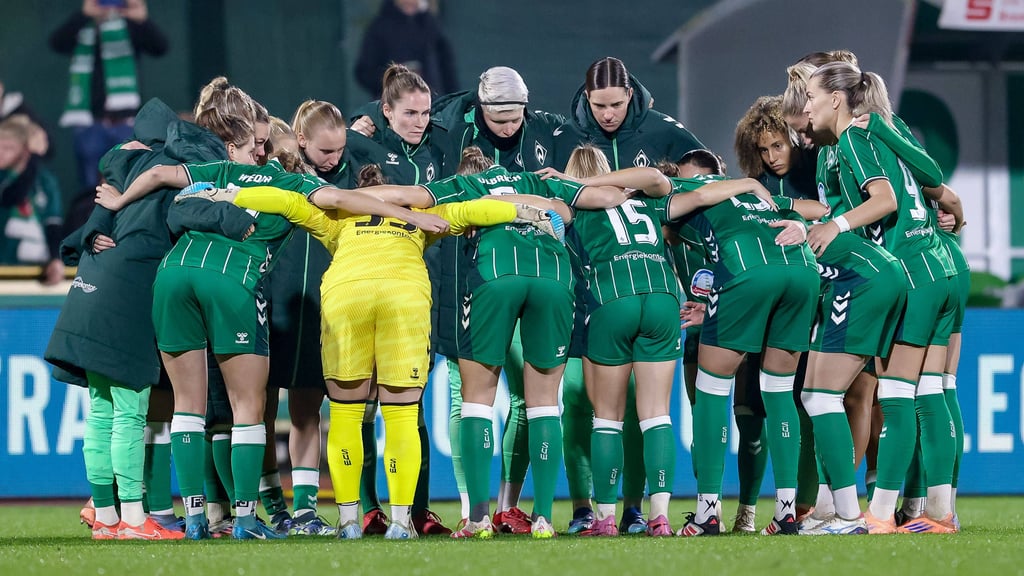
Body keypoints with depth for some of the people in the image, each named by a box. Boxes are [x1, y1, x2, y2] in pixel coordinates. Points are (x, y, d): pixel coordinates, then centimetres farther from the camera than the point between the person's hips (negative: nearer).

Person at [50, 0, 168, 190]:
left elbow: (160, 47, -9)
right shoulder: (81, 29, 7)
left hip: (126, 123, -1)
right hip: (90, 124, 1)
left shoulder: (129, 27, 6)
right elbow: (57, 43, -13)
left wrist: (143, 20, -30)